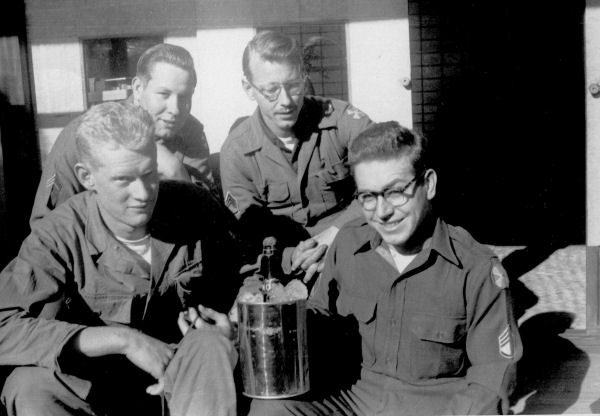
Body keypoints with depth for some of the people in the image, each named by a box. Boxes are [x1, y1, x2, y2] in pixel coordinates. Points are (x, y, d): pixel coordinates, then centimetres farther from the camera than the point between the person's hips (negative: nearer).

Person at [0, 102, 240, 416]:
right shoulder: (58, 235, -16)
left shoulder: (192, 208, -10)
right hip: (98, 384, 1)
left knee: (210, 344, -34)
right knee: (29, 387, -30)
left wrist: (223, 325, -13)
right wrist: (123, 339, -33)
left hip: (192, 371, 0)